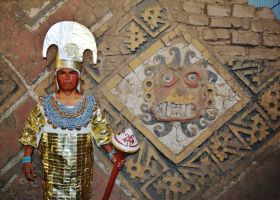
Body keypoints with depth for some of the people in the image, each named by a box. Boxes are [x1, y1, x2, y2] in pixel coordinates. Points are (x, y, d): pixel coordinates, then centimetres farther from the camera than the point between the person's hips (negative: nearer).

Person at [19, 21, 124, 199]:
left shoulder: (91, 104, -4)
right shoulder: (45, 104, -5)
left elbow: (101, 133, 1)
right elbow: (31, 134, -2)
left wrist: (112, 154, -8)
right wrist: (27, 160, -8)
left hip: (81, 170, 1)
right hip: (54, 170, -1)